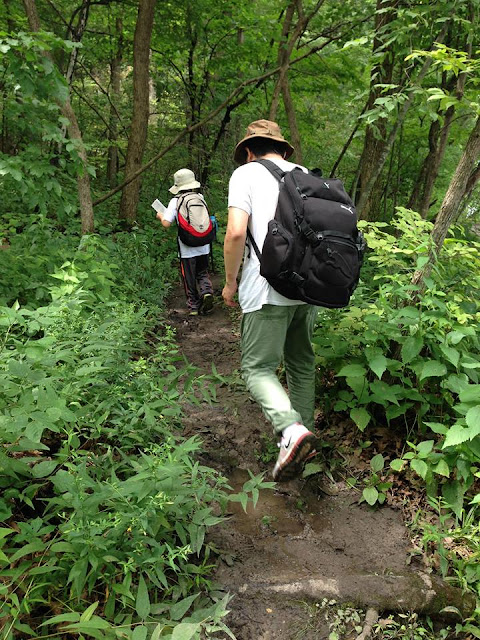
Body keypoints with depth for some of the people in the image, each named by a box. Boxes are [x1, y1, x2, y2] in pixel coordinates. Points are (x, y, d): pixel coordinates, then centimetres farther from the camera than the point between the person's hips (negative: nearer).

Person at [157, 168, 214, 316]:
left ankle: (193, 306, 16)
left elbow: (166, 223, -13)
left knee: (189, 277, 10)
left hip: (187, 248, -3)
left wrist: (161, 216, 8)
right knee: (203, 272, 19)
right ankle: (207, 291, -7)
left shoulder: (175, 201, -7)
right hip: (203, 246, 3)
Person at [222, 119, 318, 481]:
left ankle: (292, 429, -23)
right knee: (302, 365, 17)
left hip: (268, 290, -6)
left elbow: (236, 232, -12)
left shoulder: (246, 173, 0)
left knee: (258, 368, -1)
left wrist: (230, 282, 0)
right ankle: (303, 430, 24)